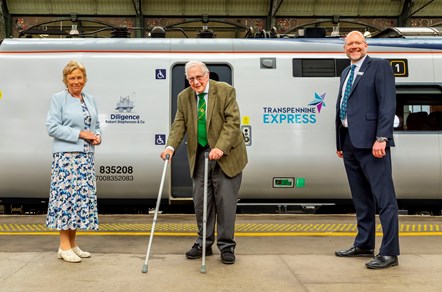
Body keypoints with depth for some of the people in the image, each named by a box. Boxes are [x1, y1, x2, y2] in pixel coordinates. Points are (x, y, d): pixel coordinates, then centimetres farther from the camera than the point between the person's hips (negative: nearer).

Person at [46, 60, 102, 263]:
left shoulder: (90, 100, 17)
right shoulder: (58, 99, -1)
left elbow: (96, 125, 23)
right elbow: (52, 127, -9)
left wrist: (97, 136, 1)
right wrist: (79, 134, -14)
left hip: (86, 156, 6)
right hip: (65, 155, -6)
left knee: (84, 196, 6)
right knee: (66, 195, -8)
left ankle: (72, 243, 16)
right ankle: (64, 246, 0)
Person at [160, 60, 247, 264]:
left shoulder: (226, 91, -9)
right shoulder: (184, 97, 5)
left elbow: (232, 122, -15)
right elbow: (179, 125, 1)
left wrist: (220, 148, -27)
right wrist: (171, 146, -17)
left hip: (226, 155, -4)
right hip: (199, 155, 4)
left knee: (225, 201, -1)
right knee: (200, 200, 7)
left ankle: (226, 246, 11)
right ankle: (204, 244, 21)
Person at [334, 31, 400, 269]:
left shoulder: (379, 66, -1)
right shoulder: (346, 72, 21)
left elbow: (388, 103, -12)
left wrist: (381, 138, -21)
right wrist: (340, 142, 16)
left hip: (370, 142, -8)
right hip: (349, 142, 8)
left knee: (384, 198, -5)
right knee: (361, 199, 14)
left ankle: (389, 252, -1)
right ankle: (363, 245, 24)